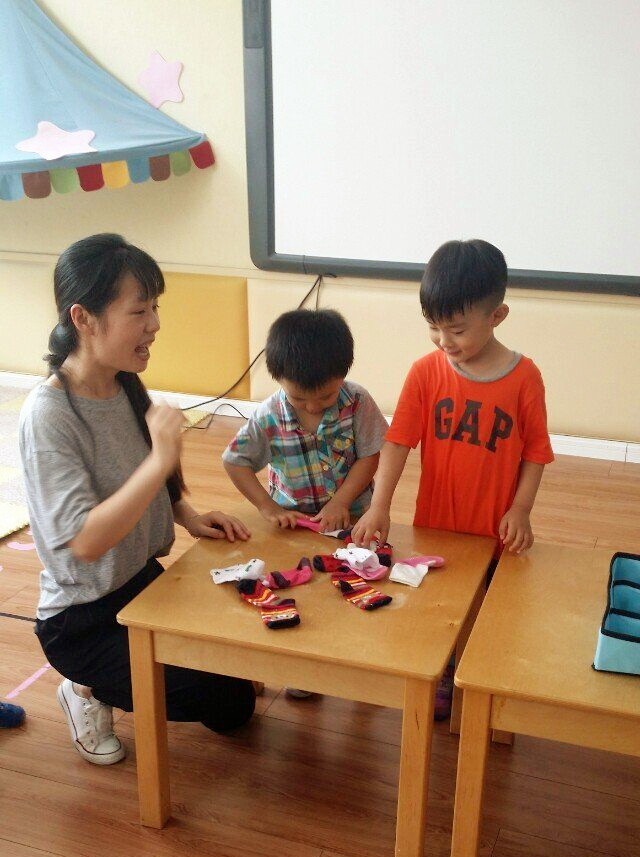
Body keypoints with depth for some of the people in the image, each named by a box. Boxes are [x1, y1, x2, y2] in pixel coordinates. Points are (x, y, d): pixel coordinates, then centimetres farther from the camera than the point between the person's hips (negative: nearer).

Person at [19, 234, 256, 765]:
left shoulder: (125, 387, -1)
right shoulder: (48, 415, -26)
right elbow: (85, 541, -31)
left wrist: (189, 517, -3)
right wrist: (161, 459, -37)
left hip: (145, 581, 8)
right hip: (84, 621, -7)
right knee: (229, 704, -11)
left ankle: (111, 681, 20)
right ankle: (91, 692, 9)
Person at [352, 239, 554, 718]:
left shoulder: (524, 377, -12)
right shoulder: (426, 372, -9)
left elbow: (535, 450, -3)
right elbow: (398, 441, -12)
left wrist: (520, 509, -11)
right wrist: (379, 506, -20)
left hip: (494, 529, -1)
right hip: (434, 522, 2)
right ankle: (444, 678, 41)